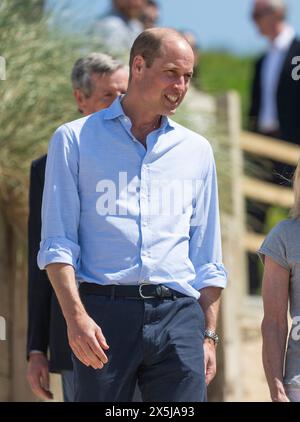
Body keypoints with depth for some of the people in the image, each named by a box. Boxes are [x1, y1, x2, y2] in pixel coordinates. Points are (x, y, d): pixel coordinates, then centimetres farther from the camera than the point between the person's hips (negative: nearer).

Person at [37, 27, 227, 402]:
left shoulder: (197, 150, 18)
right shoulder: (74, 140, 8)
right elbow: (57, 244, 1)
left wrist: (209, 335, 10)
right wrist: (75, 317, -12)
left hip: (177, 314, 2)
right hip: (103, 312, -2)